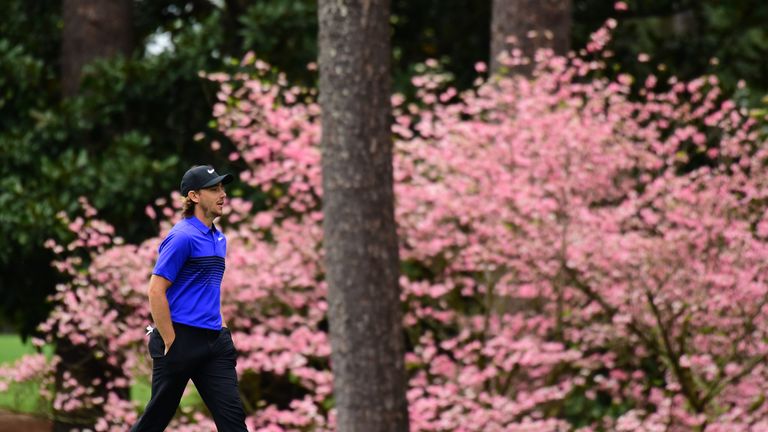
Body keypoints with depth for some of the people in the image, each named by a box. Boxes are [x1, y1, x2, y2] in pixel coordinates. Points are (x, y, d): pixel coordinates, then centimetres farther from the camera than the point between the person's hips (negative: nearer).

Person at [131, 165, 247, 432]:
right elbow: (156, 291, -16)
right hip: (180, 338, -7)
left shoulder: (218, 239, 15)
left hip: (214, 340, 7)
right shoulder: (183, 237, -12)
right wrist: (170, 342, -17)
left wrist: (220, 325, 16)